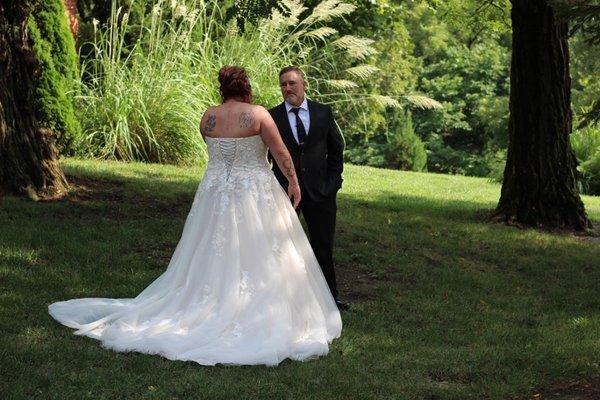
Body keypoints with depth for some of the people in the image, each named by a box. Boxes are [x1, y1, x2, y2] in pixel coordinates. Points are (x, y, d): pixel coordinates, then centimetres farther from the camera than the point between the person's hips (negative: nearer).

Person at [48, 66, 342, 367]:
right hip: (255, 195, -4)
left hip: (215, 193, 4)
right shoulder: (257, 114, -11)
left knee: (213, 257, 13)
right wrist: (294, 183, 3)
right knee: (257, 259, 2)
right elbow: (281, 152, -7)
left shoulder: (208, 118, 2)